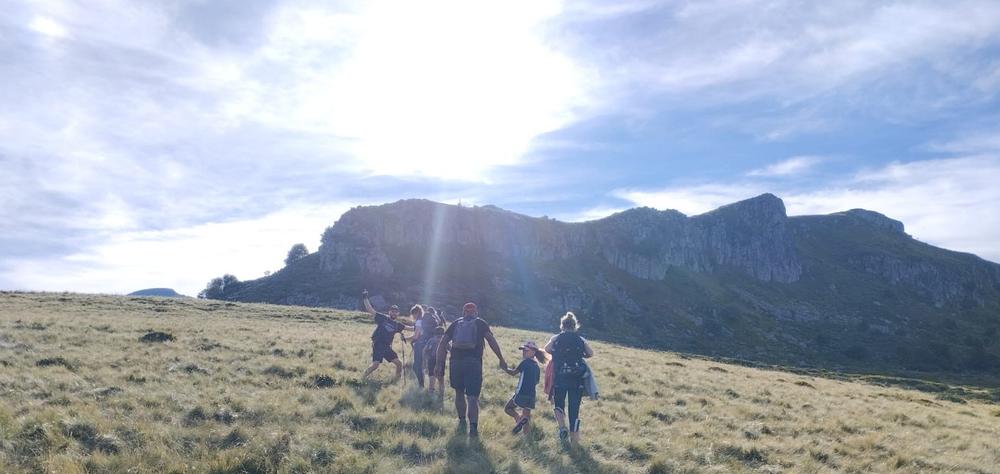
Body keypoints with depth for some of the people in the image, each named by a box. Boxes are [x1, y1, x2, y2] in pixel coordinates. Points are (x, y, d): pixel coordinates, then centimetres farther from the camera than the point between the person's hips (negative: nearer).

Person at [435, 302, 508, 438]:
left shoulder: (456, 323, 16)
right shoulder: (480, 323, 12)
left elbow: (442, 343, 9)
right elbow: (492, 340, -1)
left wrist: (439, 363, 11)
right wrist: (501, 359, -1)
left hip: (456, 362, 2)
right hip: (474, 363, -2)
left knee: (459, 392, 21)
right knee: (472, 397, -3)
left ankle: (462, 421, 30)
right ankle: (473, 427, -16)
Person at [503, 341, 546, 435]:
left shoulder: (525, 362, -6)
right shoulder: (537, 367, 13)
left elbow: (513, 372, 3)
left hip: (521, 394, -6)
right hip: (531, 397, 6)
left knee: (507, 408, 9)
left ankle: (519, 418, -15)